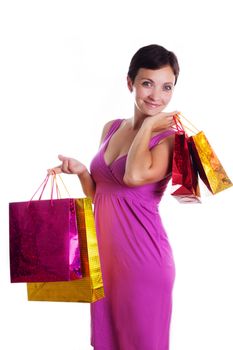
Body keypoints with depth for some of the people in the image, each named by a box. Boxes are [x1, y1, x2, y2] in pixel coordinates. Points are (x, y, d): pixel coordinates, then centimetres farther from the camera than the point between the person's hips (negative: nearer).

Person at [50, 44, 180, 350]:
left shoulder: (170, 138, -10)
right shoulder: (111, 128, 9)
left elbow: (135, 175, -31)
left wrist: (148, 125, -16)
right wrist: (81, 171, -3)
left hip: (142, 255, -6)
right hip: (103, 250, 6)